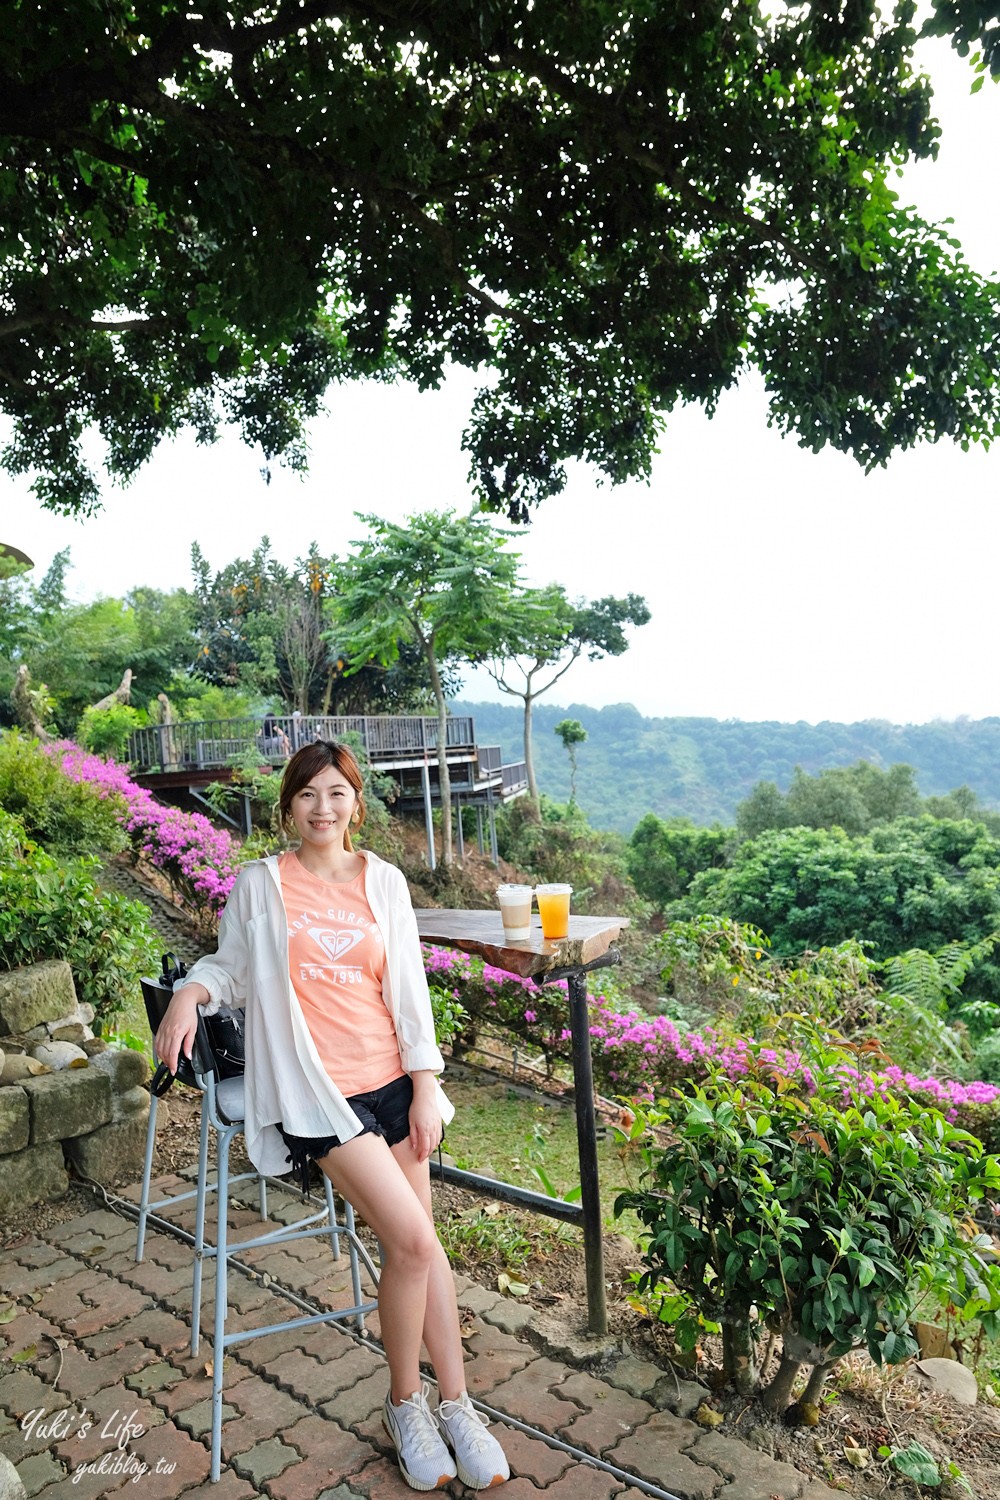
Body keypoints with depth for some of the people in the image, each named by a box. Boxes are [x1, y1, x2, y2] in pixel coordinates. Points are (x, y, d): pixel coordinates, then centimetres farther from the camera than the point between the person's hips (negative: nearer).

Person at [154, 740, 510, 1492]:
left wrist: (426, 1085, 2)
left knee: (421, 1245, 5)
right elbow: (231, 967, 7)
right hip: (316, 1089, -3)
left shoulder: (384, 881, 4)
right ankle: (406, 1402, 12)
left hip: (391, 1079, 4)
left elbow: (409, 988, 5)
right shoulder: (259, 885, -2)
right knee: (412, 1240, -12)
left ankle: (455, 1403, 22)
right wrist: (191, 991, -16)